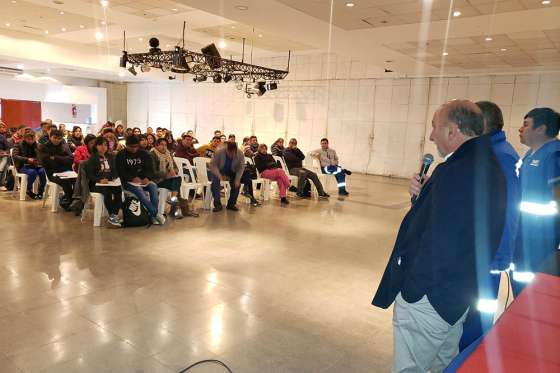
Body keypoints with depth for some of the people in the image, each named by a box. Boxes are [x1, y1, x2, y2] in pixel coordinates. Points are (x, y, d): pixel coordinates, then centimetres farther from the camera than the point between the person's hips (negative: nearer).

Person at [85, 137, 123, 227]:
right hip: (96, 184, -4)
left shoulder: (110, 157, 18)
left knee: (119, 190, -30)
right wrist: (100, 180, -23)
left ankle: (115, 214, -28)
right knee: (107, 191, -36)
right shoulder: (92, 158, 3)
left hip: (109, 183, 4)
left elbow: (115, 170, 19)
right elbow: (90, 175, -5)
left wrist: (114, 177, -5)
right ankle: (111, 216, -29)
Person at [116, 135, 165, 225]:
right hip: (128, 181, -3)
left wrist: (147, 178, -17)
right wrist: (133, 178, -21)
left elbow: (150, 168, 4)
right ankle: (156, 214, -28)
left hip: (143, 180, 3)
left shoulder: (144, 154, 12)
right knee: (139, 190, -34)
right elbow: (121, 171, -6)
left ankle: (153, 215, -26)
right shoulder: (121, 155, 4)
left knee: (153, 187, -29)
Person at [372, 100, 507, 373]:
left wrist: (410, 289, -16)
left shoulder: (456, 171, -25)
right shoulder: (489, 166, 7)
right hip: (461, 295, 10)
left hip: (429, 296, -10)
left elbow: (437, 242, -27)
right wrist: (423, 195, 2)